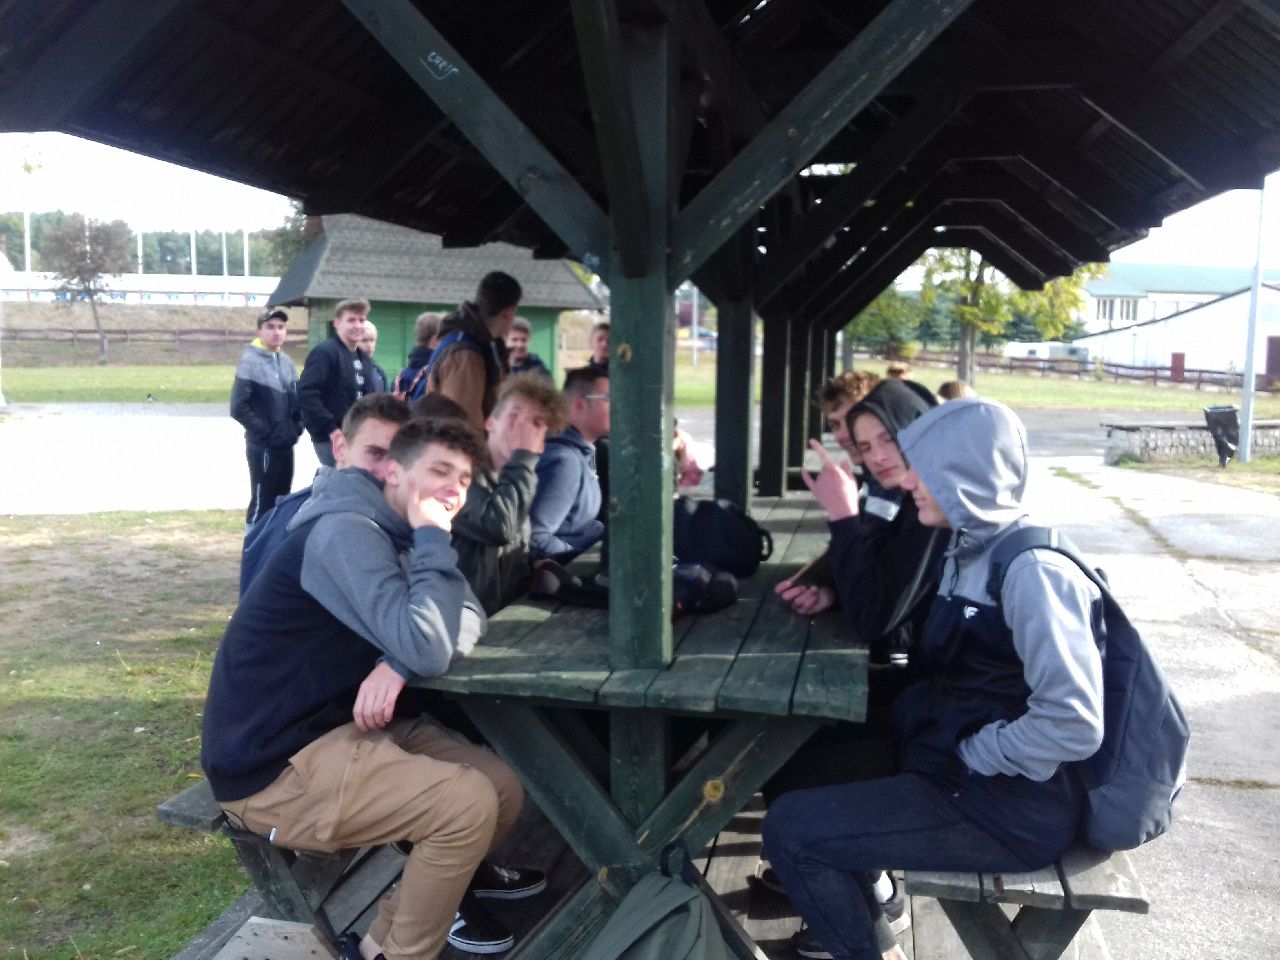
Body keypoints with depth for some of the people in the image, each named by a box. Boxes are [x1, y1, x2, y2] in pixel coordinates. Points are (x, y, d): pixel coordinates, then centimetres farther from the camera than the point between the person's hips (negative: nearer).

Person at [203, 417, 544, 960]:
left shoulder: (396, 538, 10)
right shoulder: (346, 531, -21)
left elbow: (467, 618, 0)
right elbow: (426, 651, -30)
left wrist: (396, 663, -20)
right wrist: (432, 539, -20)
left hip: (340, 726, 9)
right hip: (271, 766, -9)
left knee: (503, 791, 3)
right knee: (470, 804, -19)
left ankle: (436, 883, 31)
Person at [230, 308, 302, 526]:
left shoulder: (287, 363, 11)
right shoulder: (250, 361, -10)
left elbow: (298, 400, 18)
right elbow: (238, 407, -16)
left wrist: (297, 426, 3)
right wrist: (264, 431, -14)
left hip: (285, 444, 7)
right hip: (263, 446, -7)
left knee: (282, 502, 14)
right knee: (261, 501, -3)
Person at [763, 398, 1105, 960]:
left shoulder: (1032, 571, -23)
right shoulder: (972, 552, 5)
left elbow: (1073, 725, -28)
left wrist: (972, 755, -17)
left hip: (1009, 809, -9)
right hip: (960, 771, 9)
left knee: (788, 828, -10)